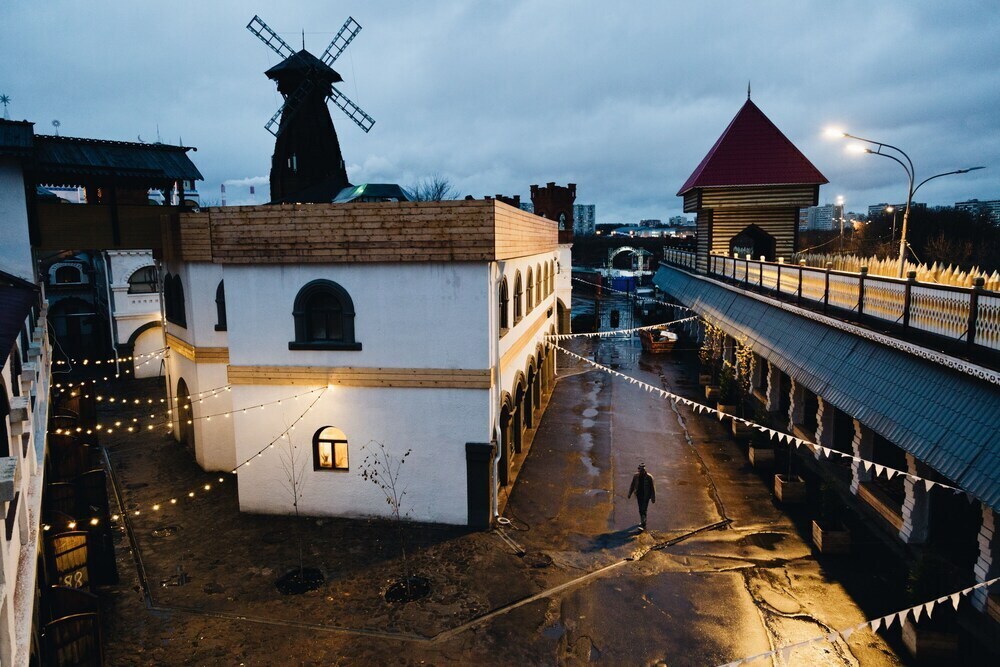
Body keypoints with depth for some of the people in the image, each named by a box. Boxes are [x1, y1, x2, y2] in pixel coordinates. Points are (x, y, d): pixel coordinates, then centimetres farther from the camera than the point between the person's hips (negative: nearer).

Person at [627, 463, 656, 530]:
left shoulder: (649, 477, -13)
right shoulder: (636, 476, -3)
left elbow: (652, 488, -7)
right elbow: (632, 486, 9)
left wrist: (653, 498, -5)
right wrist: (629, 494, 11)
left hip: (646, 496, -4)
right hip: (639, 495, 4)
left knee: (643, 510, -11)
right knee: (640, 510, 16)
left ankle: (642, 525, -12)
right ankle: (643, 521, 35)